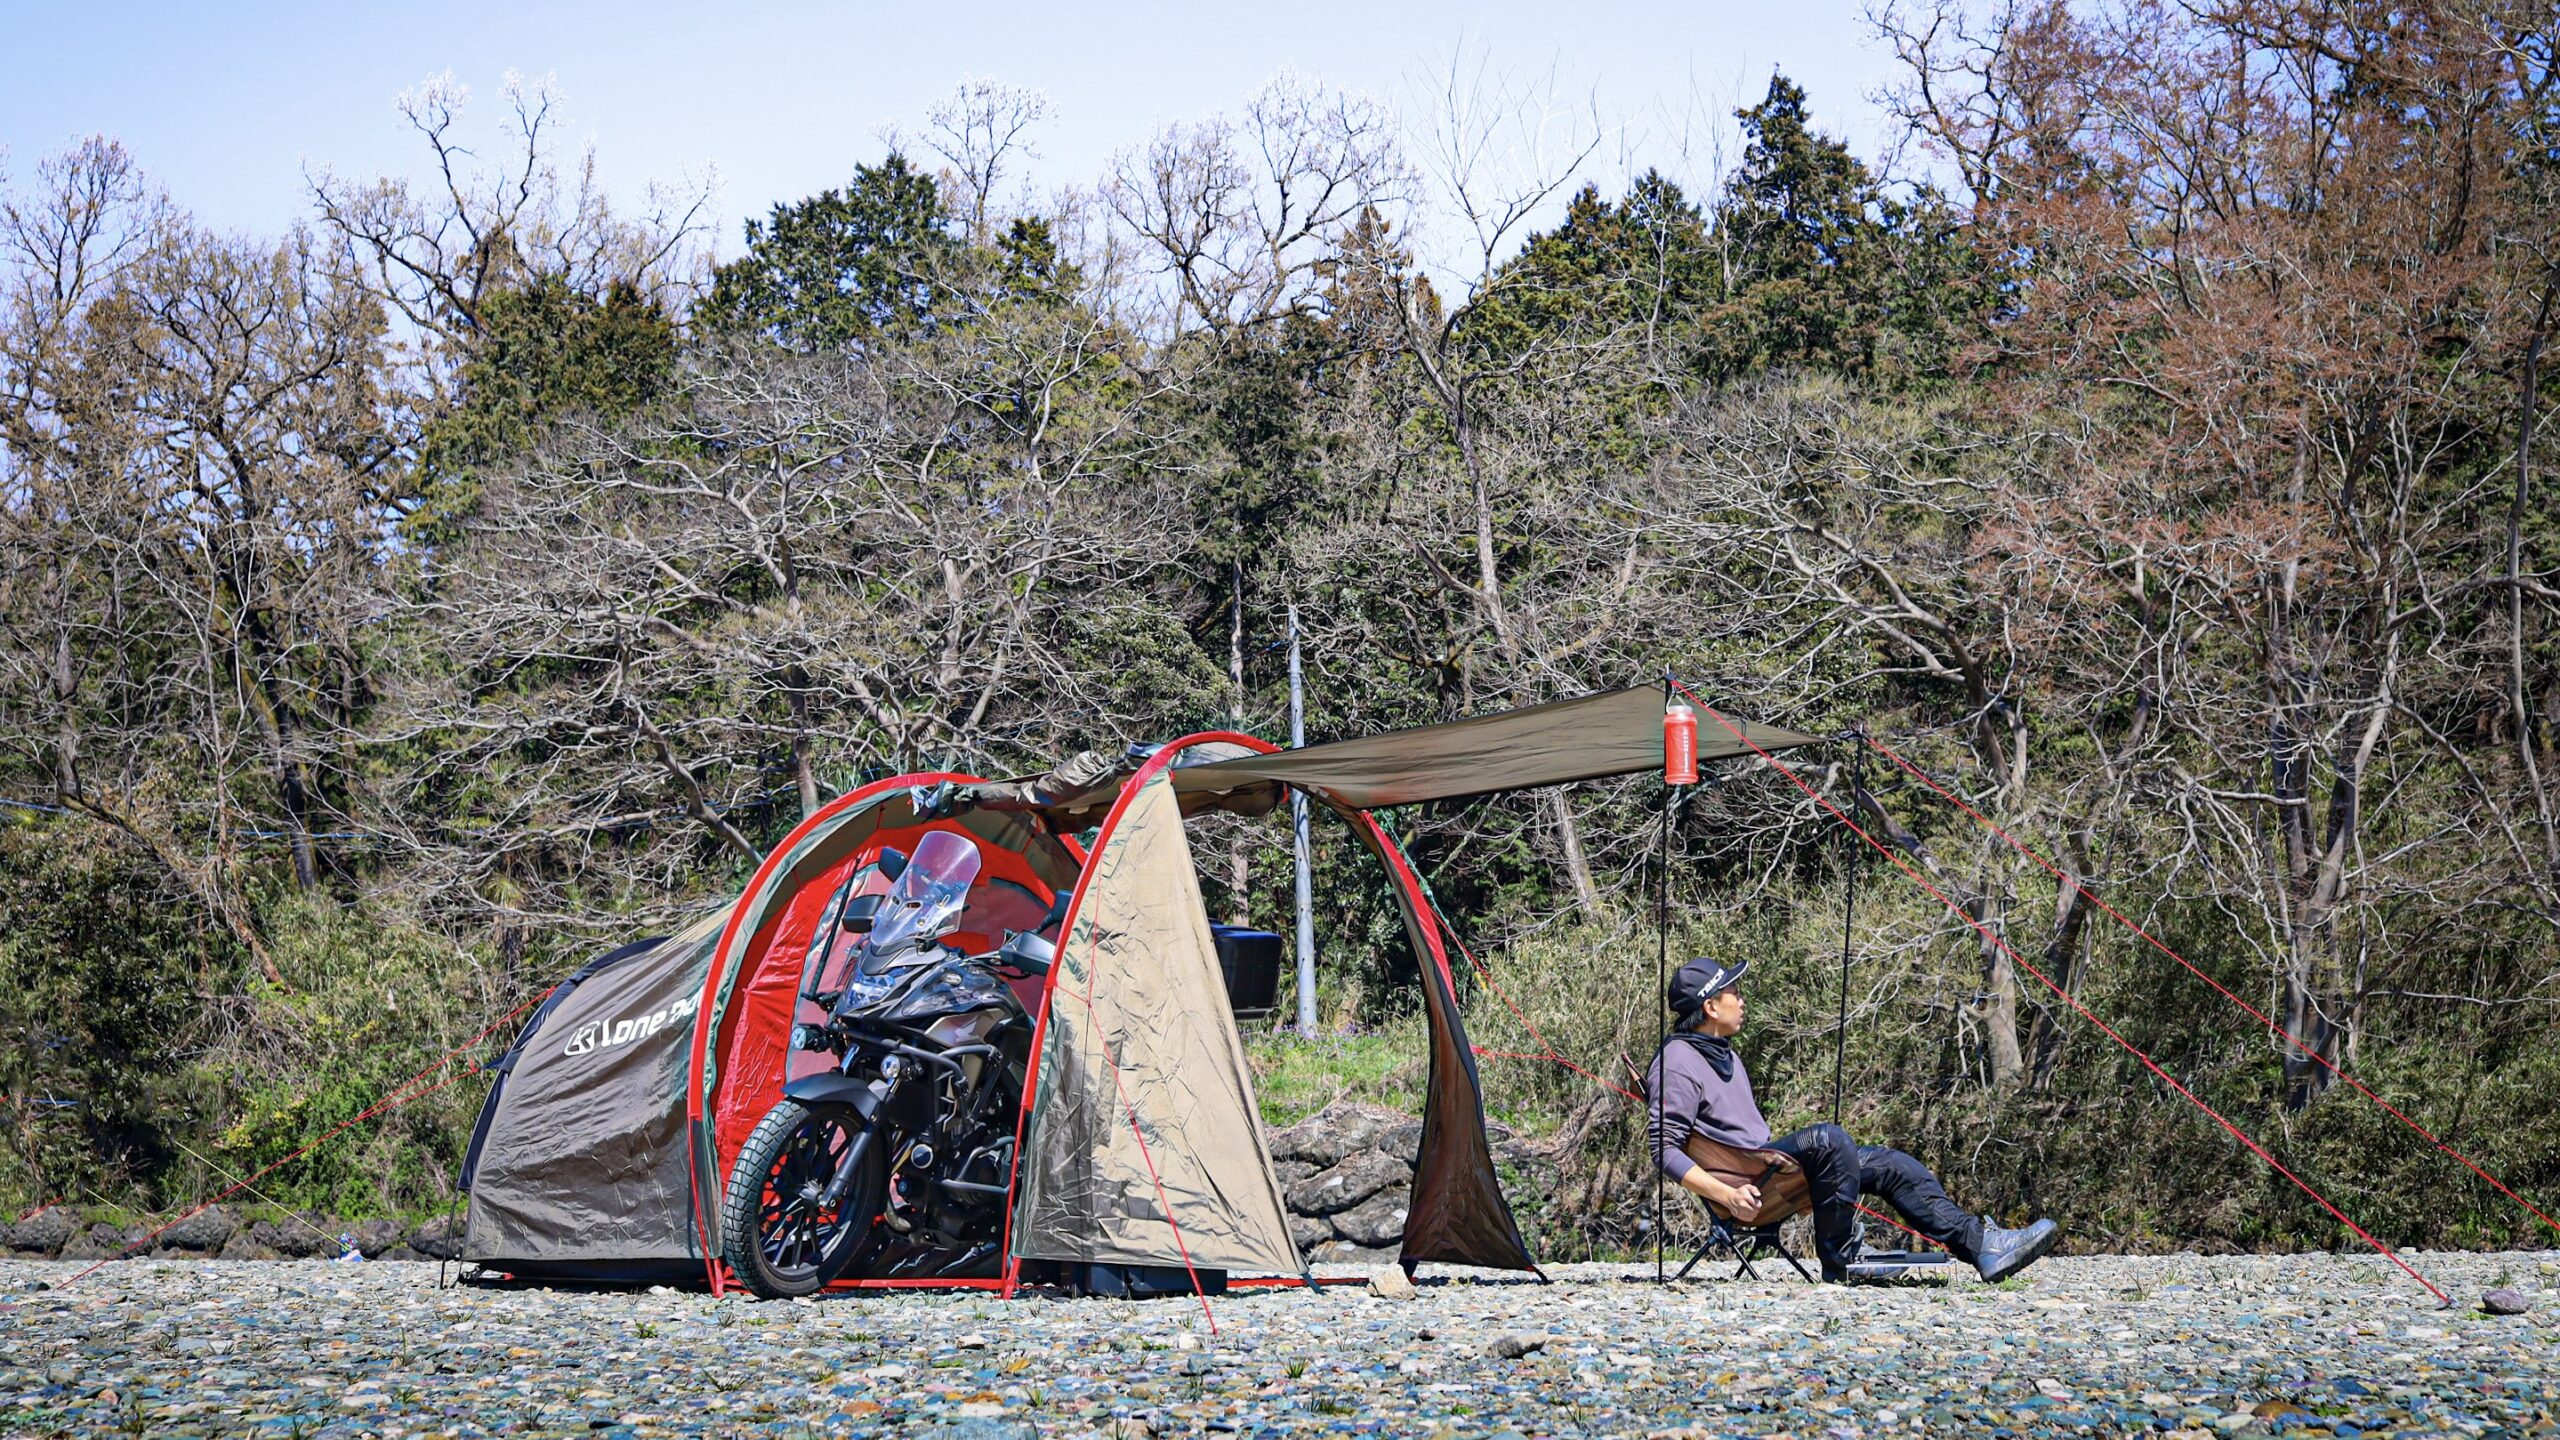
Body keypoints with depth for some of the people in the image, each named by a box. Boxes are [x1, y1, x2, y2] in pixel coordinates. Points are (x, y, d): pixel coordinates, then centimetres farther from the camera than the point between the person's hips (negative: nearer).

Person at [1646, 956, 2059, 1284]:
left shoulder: (1724, 1053, 22)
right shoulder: (1678, 1063, -11)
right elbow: (1665, 1149, -18)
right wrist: (1727, 1194, -26)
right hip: (1745, 1181, -10)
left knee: (1889, 1164, 1)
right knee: (1826, 1139, -33)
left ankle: (1981, 1244, -3)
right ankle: (1839, 1261, -23)